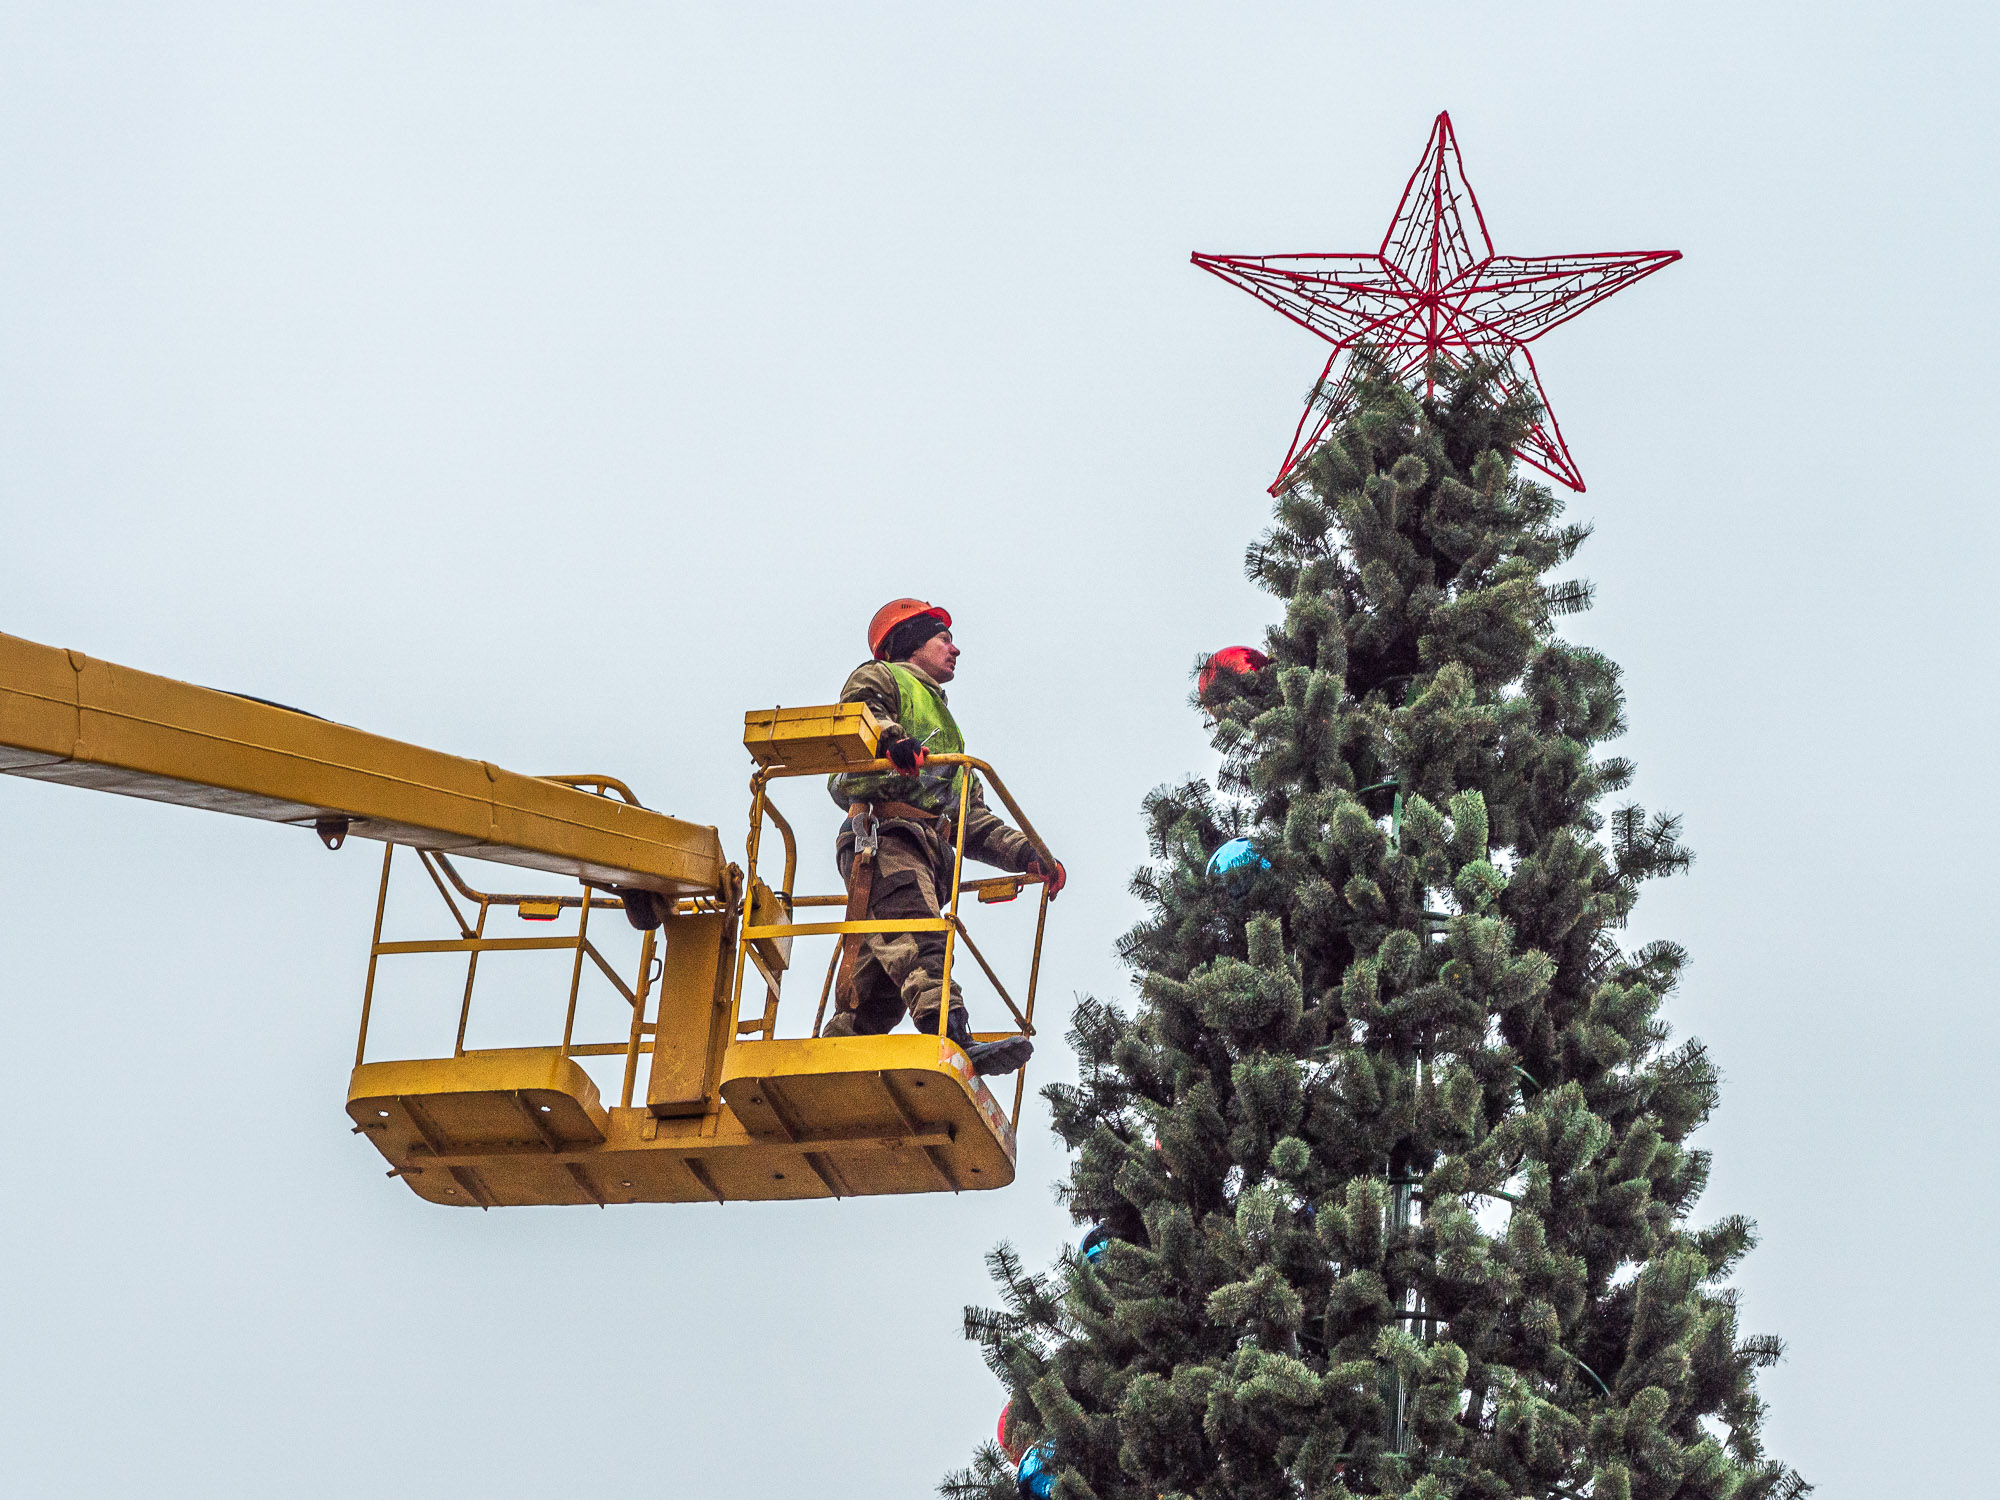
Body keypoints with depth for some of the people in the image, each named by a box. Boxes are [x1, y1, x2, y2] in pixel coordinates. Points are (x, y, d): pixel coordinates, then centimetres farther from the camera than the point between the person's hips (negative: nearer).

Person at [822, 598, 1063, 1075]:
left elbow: (972, 821, 33)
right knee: (918, 945, -29)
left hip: (927, 854, 8)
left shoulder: (945, 730, 42)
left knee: (880, 992, -3)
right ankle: (952, 1039, -48)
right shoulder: (879, 678, 19)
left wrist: (1026, 854, 20)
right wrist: (887, 738, -25)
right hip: (884, 835, -8)